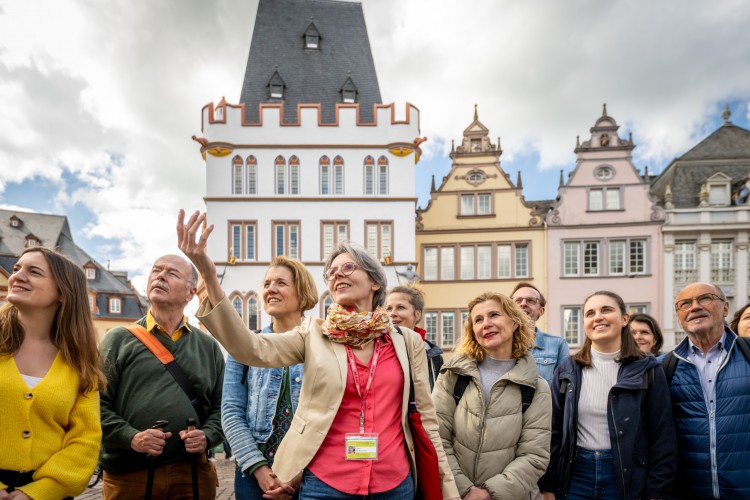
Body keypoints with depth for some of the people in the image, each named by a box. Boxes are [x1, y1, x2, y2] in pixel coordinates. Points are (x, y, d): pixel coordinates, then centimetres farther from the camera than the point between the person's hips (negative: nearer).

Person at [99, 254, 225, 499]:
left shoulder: (209, 347, 9)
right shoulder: (118, 340, 4)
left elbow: (222, 406, 10)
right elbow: (97, 403, -2)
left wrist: (207, 436, -7)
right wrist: (130, 438, -14)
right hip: (127, 475, -1)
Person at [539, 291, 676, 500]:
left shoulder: (647, 370, -3)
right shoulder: (568, 370, 1)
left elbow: (662, 436, -3)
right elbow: (553, 431, 2)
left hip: (628, 479, -1)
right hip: (575, 477, 1)